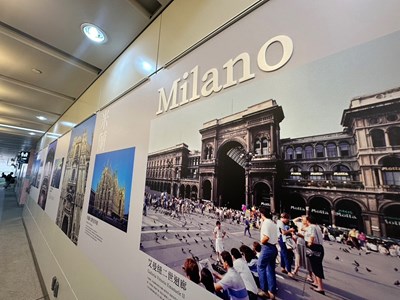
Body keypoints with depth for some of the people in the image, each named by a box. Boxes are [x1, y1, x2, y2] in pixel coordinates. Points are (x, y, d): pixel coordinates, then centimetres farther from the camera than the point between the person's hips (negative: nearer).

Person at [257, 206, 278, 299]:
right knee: (271, 270, 17)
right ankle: (272, 292, 26)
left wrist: (261, 241, -7)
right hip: (274, 248, 9)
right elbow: (274, 237, 15)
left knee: (260, 267, 5)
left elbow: (266, 237, -25)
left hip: (267, 248, -9)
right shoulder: (273, 223, 12)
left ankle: (264, 291, 11)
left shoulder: (265, 223, -17)